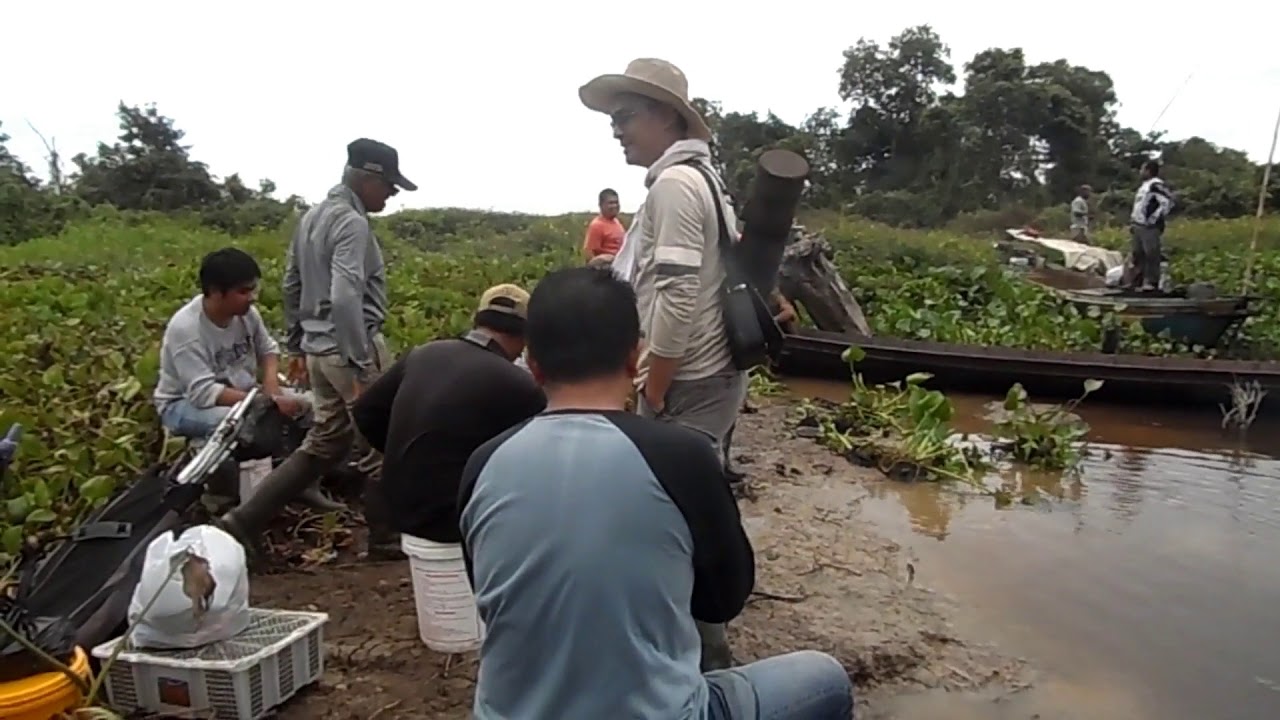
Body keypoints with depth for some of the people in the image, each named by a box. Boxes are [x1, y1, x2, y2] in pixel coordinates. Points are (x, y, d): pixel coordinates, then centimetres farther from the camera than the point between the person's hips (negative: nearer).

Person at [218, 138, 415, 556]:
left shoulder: (311, 217, 14)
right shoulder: (351, 223, -15)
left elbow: (292, 286, 19)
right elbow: (345, 299, -25)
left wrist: (296, 347, 25)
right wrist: (362, 366, -23)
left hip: (318, 348, 9)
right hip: (351, 348, -9)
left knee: (325, 444, 17)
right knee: (379, 446, 5)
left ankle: (244, 519, 16)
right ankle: (384, 537, 18)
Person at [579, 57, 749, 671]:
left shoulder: (673, 182, -16)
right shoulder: (697, 176, 16)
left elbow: (676, 300, -24)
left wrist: (654, 392, -16)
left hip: (687, 383, -10)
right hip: (705, 372, 10)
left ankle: (705, 656, 12)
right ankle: (701, 643, 34)